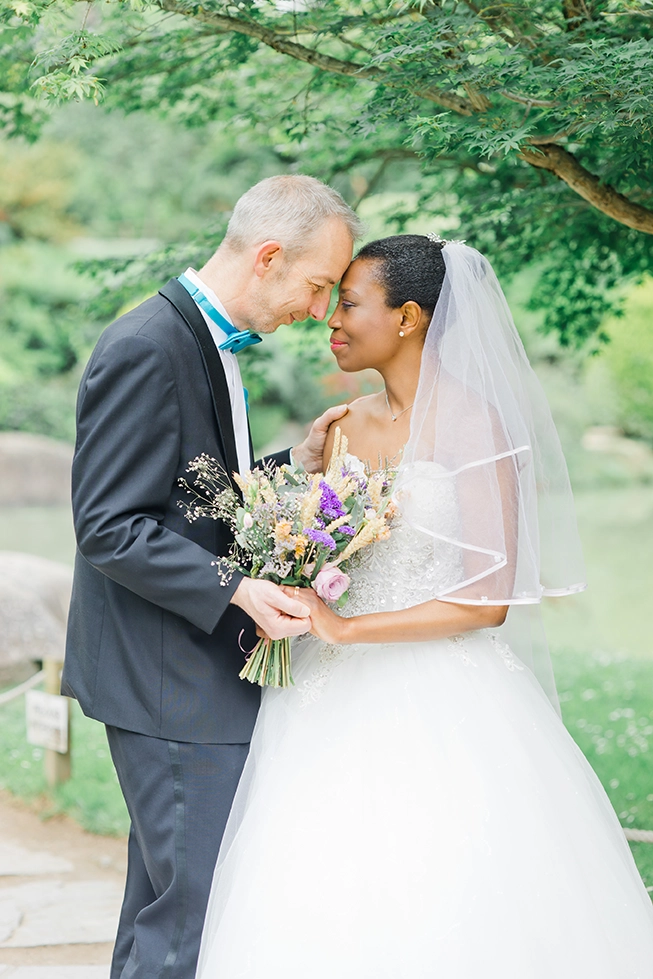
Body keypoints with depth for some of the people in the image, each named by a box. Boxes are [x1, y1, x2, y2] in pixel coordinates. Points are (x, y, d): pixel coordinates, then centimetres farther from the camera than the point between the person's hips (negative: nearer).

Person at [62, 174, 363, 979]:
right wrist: (236, 591, -29)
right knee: (198, 915, -7)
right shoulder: (146, 348, -18)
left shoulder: (205, 340, 13)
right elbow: (110, 528, -21)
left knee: (164, 899, 18)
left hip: (192, 674, 10)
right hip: (172, 683, -10)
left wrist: (297, 463, 6)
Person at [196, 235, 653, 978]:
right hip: (346, 707, 6)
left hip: (446, 713, -6)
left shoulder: (475, 425, -9)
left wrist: (344, 630, -15)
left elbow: (489, 599, -14)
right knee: (325, 915, 3)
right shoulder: (346, 427, 11)